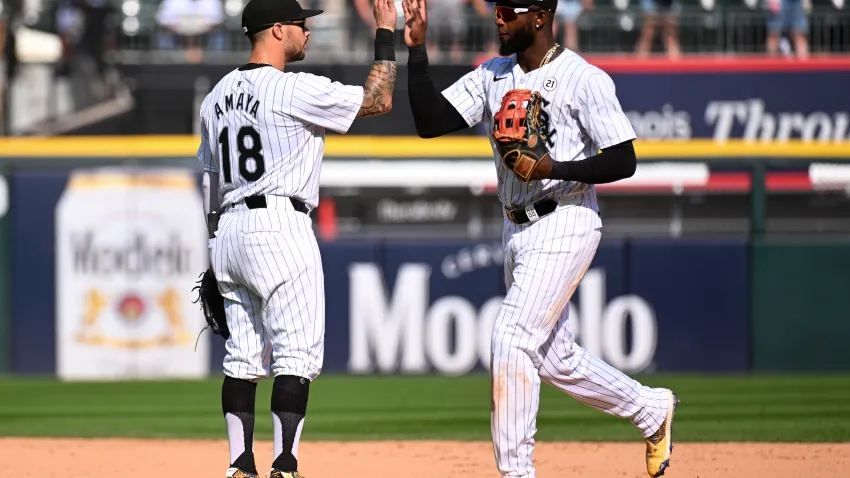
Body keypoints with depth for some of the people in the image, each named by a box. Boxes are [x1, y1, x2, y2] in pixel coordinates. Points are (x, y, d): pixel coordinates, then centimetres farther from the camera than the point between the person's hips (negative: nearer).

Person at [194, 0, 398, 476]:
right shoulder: (294, 89, -11)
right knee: (297, 354, -7)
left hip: (229, 230, 8)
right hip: (280, 227, -8)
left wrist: (216, 250, 24)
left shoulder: (219, 95, 13)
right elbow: (379, 100, -6)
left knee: (244, 356, 10)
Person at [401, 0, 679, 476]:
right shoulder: (492, 76, 9)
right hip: (517, 230, 8)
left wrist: (555, 168, -24)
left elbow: (624, 161, -13)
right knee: (555, 357, 15)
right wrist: (417, 48, -6)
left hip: (564, 226, -8)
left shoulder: (585, 79, -11)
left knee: (511, 339, -16)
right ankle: (651, 409, 35)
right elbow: (430, 121, 1)